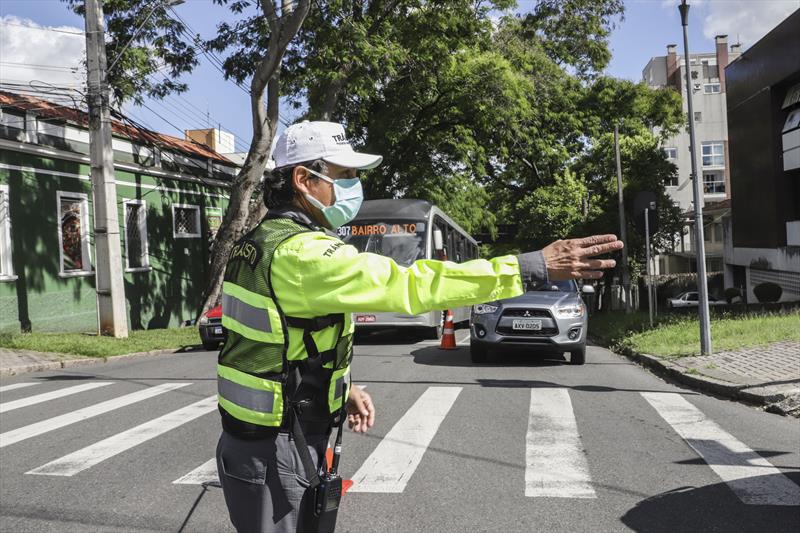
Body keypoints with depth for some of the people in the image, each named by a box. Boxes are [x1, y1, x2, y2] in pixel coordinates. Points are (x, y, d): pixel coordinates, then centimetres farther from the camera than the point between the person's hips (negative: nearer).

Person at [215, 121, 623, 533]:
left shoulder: (263, 240, 8)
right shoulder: (301, 252, -25)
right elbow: (408, 284, -32)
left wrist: (343, 387, 11)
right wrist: (535, 266, -30)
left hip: (255, 436, 9)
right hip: (276, 453, -9)